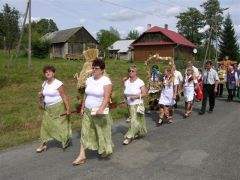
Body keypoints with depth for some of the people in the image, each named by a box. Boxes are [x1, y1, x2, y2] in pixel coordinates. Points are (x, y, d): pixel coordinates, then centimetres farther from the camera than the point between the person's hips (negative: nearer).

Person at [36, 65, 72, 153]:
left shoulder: (58, 83, -16)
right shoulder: (44, 84, 6)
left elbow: (64, 96, -16)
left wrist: (68, 108, -19)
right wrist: (41, 95, -4)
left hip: (58, 107, -6)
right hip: (47, 108, 6)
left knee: (61, 125, 7)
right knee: (45, 125, 4)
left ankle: (67, 140, 30)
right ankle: (43, 144, 13)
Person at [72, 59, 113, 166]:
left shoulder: (106, 81, -14)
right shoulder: (89, 80, 5)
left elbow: (107, 97, -23)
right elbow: (86, 95, 12)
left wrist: (101, 109, -35)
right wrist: (82, 107, 11)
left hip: (100, 112, -5)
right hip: (87, 111, 6)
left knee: (102, 133, 10)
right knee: (85, 133, 5)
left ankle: (106, 150, 35)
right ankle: (82, 155, 11)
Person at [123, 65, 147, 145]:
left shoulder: (140, 82, -12)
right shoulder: (126, 82, 5)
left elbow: (144, 93, -13)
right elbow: (125, 93, 16)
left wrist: (136, 96, -23)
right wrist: (126, 99, -1)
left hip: (137, 104, -5)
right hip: (130, 104, 6)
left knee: (135, 120, -7)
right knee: (138, 119, 18)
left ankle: (129, 136, -1)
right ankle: (140, 132, 37)